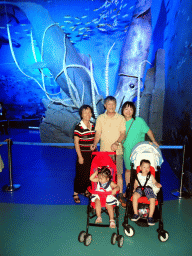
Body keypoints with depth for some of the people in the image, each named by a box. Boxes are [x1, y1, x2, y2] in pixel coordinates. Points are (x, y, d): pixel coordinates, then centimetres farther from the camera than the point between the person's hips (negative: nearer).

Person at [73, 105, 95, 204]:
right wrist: (80, 156, -13)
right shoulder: (78, 127, -12)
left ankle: (86, 190, 33)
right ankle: (76, 194, 18)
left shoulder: (92, 125, 7)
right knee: (81, 174, 2)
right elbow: (76, 143, -12)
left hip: (92, 154, 6)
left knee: (90, 173, 13)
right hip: (83, 154, -6)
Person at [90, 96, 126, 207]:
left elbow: (123, 133, -1)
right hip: (103, 150, 1)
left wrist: (117, 143, -18)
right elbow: (98, 133, 8)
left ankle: (120, 195, 16)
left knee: (119, 173, 2)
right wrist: (95, 144, -8)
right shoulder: (100, 118, 7)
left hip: (117, 151, -1)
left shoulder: (121, 118, 4)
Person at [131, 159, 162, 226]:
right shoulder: (138, 175, 18)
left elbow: (155, 182, 14)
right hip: (139, 189, 0)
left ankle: (150, 217, -14)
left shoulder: (151, 176, 18)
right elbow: (136, 183, 19)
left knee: (152, 199, -29)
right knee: (135, 196, -32)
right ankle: (136, 214, -18)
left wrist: (157, 184, -9)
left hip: (149, 188, 0)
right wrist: (134, 188, 2)